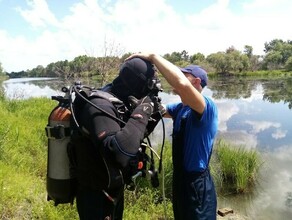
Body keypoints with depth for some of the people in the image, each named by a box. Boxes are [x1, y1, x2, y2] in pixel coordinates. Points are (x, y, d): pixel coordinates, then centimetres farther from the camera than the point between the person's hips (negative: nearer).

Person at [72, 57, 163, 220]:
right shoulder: (100, 107, -28)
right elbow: (119, 152, -42)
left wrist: (151, 117, -6)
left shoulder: (120, 103, -1)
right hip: (97, 196, -8)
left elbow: (133, 137, 12)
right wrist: (141, 112, -32)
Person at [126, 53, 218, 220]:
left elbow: (182, 84, -40)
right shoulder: (180, 108, 5)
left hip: (198, 187, -8)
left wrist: (152, 56, -30)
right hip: (180, 182, 8)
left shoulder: (208, 107, -22)